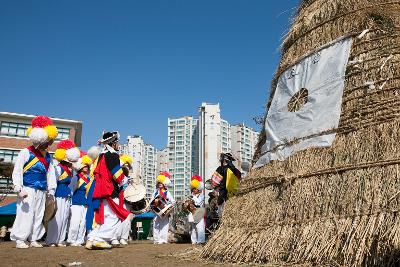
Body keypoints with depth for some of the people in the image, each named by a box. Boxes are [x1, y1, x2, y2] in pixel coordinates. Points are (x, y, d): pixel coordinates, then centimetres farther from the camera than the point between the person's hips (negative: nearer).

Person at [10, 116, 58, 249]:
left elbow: (51, 174, 16)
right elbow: (17, 171, -7)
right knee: (26, 214, -6)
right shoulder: (26, 153, -3)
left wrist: (51, 191, 13)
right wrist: (19, 189, -16)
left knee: (39, 215, 8)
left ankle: (34, 239, 18)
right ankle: (20, 240, 4)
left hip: (41, 192, 6)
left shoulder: (48, 157, 13)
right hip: (28, 190, -5)